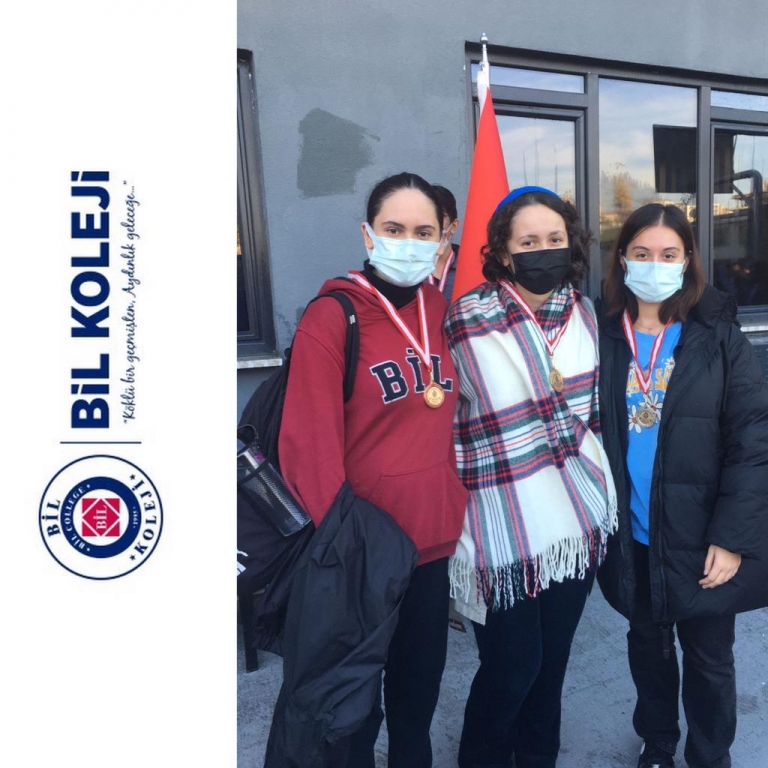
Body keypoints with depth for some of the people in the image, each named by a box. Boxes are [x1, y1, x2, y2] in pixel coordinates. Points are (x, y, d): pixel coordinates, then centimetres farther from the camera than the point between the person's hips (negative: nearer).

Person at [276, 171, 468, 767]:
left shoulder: (442, 311, 3)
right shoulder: (332, 318, -15)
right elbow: (311, 446, -17)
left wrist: (457, 515, 11)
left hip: (434, 543, 5)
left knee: (420, 692, 25)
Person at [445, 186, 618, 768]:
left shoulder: (584, 312, 3)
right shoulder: (467, 321, -15)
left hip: (581, 515, 5)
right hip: (506, 525, -5)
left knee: (553, 658, 19)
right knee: (512, 669, 7)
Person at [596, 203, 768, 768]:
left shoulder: (719, 336, -7)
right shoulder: (604, 338, -1)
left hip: (702, 536, -2)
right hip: (632, 537, 2)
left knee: (708, 658, 15)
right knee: (648, 646, 21)